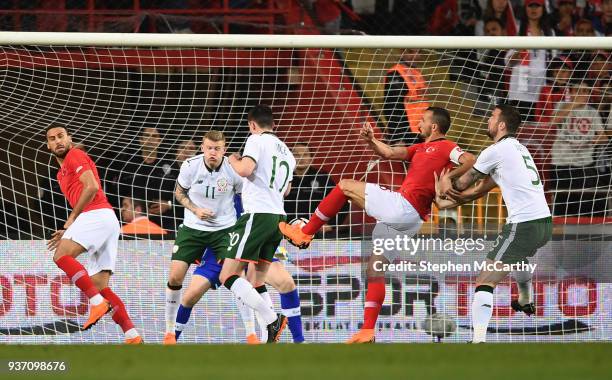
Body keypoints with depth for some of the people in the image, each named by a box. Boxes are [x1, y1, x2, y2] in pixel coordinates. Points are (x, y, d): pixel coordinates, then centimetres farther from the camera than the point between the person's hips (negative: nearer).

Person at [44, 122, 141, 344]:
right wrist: (67, 232, 19)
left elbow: (91, 187, -11)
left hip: (97, 215, -9)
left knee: (62, 255, -21)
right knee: (99, 284, 2)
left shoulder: (76, 156, 4)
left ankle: (97, 302, -31)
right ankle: (132, 335, -7)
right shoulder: (62, 174, 32)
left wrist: (72, 218, -7)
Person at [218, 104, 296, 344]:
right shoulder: (286, 152, 22)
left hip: (257, 215, -8)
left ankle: (272, 319, -23)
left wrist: (234, 161, 2)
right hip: (278, 216, 8)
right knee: (257, 282, 13)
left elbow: (245, 170, -19)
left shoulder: (256, 140, -3)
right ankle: (271, 333, 0)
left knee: (228, 276, -10)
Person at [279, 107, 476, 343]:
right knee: (374, 271, 10)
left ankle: (305, 233, 5)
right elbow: (389, 153, 26)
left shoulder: (445, 147, -1)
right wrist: (371, 140, 10)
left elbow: (470, 161, -16)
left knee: (345, 186, -3)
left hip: (402, 206, -10)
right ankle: (367, 331, 7)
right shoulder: (422, 148, 27)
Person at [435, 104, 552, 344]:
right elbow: (481, 189, 23)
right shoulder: (518, 149, 20)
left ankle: (478, 340, -27)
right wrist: (448, 203, 20)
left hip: (524, 225, -9)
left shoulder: (495, 152, -6)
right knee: (521, 255, 42)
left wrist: (445, 186, 28)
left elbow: (462, 185, 7)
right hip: (545, 223, 9)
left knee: (486, 281, -12)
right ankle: (526, 302, 65)